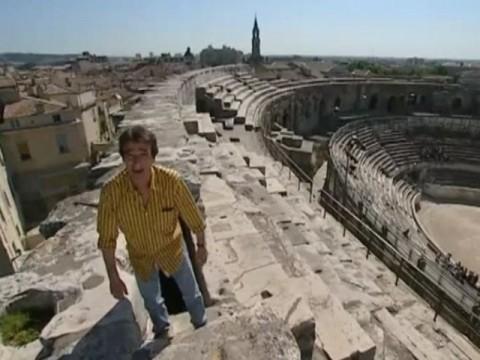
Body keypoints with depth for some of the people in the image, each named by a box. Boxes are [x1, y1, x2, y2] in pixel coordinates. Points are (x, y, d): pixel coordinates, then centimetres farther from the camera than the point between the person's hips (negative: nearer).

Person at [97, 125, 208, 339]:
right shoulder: (111, 192, -31)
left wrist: (201, 246, -4)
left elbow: (193, 217, -17)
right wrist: (113, 277, -10)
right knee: (151, 299, 28)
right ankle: (162, 329, 62)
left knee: (190, 292, 23)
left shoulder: (171, 181, -33)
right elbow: (107, 238, -17)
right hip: (141, 257, 1)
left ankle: (201, 325, 56)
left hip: (172, 248, -1)